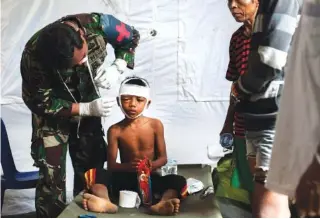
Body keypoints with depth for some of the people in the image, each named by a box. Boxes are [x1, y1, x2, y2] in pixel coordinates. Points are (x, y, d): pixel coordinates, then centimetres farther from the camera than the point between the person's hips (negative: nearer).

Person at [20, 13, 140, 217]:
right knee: (51, 173, -7)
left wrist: (117, 68, -28)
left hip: (87, 101, 3)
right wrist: (87, 109, -31)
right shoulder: (34, 55, -35)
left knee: (91, 166, 9)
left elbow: (131, 38, -10)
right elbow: (38, 102, -23)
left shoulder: (99, 24, -30)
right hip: (52, 109, -3)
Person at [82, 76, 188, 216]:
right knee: (96, 174, -25)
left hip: (150, 179, 0)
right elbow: (111, 165, -6)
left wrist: (151, 165, -23)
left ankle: (160, 204, -54)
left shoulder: (155, 125, -1)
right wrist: (129, 166, -28)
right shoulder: (115, 130, -3)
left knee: (179, 181, -27)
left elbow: (163, 158, 1)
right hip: (126, 179, 0)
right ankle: (106, 203, -52)